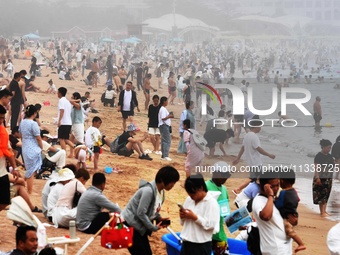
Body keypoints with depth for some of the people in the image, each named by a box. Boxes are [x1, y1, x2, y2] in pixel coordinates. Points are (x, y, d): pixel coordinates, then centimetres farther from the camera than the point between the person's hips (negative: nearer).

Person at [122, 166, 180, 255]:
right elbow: (141, 213, -25)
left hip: (139, 226, 9)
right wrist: (154, 228, -16)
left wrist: (159, 218, -3)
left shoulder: (161, 191, 2)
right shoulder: (148, 191, -27)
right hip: (130, 225, -9)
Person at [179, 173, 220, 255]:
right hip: (187, 243, 7)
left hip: (202, 246, -7)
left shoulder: (211, 203, -12)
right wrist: (183, 216, -6)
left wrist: (194, 217, -21)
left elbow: (211, 225, -19)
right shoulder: (189, 200, 8)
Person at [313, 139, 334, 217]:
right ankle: (322, 212, -2)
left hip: (328, 178, 7)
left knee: (326, 195, 10)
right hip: (321, 178, -7)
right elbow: (316, 167, -14)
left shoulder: (329, 156, 10)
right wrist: (317, 178, -21)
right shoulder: (319, 156, -11)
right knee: (321, 195, -5)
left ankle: (324, 211, 18)